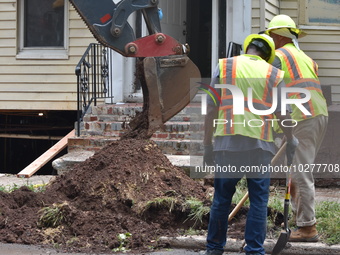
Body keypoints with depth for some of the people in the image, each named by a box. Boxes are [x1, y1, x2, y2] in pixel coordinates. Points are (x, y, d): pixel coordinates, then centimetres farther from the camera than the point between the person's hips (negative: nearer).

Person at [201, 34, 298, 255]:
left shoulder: (224, 66, 5)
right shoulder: (274, 75, 5)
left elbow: (211, 109, 2)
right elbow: (283, 114, 2)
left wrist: (208, 144, 8)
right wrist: (291, 140, 20)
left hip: (227, 143, 1)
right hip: (260, 145, -1)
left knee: (222, 198, 11)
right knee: (259, 201, 6)